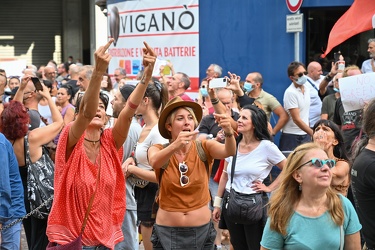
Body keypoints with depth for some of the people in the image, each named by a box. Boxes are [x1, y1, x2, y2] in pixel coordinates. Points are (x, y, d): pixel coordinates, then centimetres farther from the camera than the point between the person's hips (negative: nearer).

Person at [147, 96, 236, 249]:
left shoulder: (204, 148, -3)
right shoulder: (158, 150, -6)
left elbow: (229, 152, -22)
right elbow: (155, 162, -29)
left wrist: (229, 132, -44)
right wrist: (175, 145, -48)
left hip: (201, 230, 1)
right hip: (167, 232, -1)